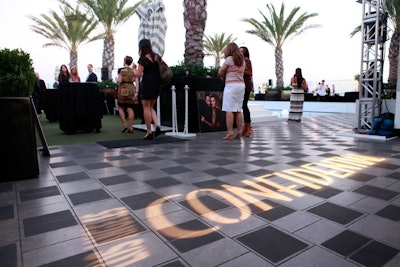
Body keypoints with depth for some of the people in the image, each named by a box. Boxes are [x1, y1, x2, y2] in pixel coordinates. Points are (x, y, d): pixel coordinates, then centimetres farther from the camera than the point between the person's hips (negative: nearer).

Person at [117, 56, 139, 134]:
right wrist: (136, 92, -2)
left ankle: (124, 125, 0)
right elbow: (137, 82, 0)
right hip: (132, 90, 3)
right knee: (130, 108, 5)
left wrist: (117, 79, 13)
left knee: (121, 108, 10)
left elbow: (119, 81, -9)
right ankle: (131, 127, 3)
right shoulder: (134, 71, 7)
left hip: (123, 90, -3)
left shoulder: (121, 70, -3)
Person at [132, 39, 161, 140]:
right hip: (157, 84, 6)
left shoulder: (143, 59, -9)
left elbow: (138, 74, -11)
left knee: (146, 108, 3)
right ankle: (157, 126, -1)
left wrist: (134, 69, 8)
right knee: (151, 107, 18)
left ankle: (149, 132, 5)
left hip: (147, 84, -6)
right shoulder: (157, 56, 10)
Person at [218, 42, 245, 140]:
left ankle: (230, 133, -10)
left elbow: (220, 72, 1)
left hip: (231, 85, -7)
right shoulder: (242, 61, 16)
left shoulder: (229, 59, -3)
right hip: (241, 85, 7)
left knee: (229, 110, -7)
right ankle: (239, 132, 9)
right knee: (238, 110, 9)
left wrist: (223, 77, 22)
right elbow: (241, 73, 13)